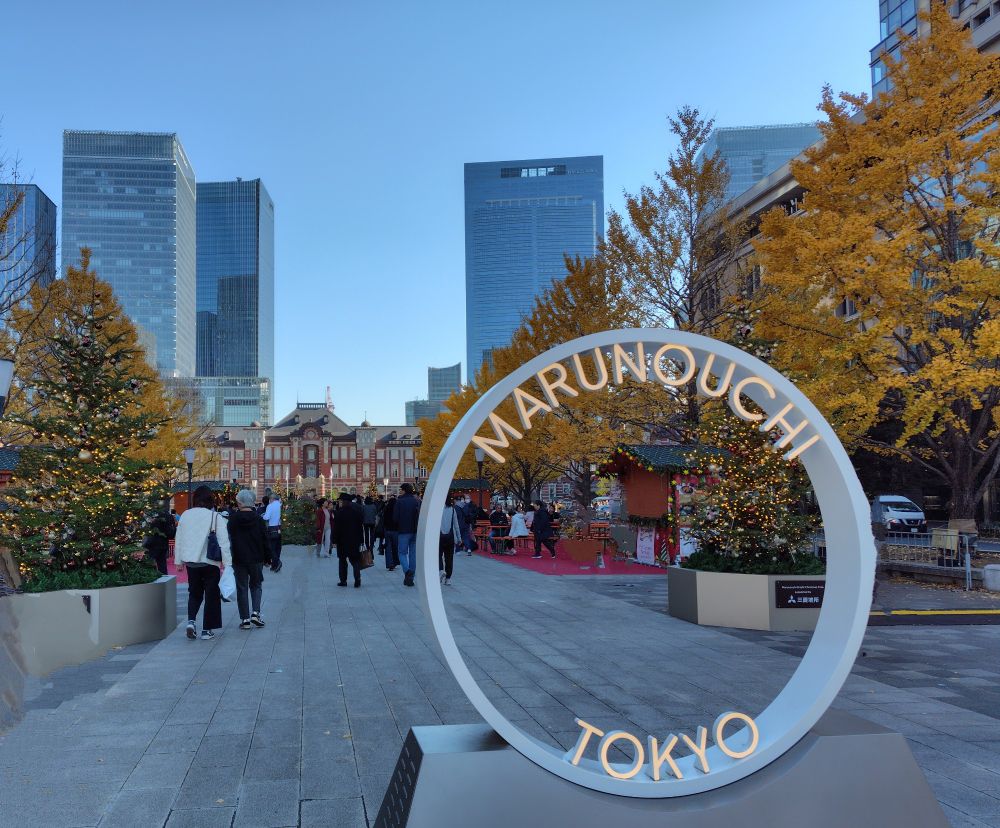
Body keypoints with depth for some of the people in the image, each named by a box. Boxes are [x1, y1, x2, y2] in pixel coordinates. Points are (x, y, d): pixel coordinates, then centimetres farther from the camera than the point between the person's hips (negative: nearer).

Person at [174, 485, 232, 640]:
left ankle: (191, 621, -2)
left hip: (190, 562, 4)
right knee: (211, 595, 8)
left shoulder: (185, 515, 1)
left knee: (194, 593, 19)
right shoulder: (215, 517, -11)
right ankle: (207, 630, 10)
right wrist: (228, 564, -10)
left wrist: (178, 561, 17)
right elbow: (224, 542, -13)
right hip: (210, 562, -4)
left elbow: (178, 540, 7)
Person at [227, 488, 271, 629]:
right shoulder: (258, 519, -4)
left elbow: (228, 540, -2)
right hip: (256, 559, 1)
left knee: (242, 588, 7)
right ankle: (255, 613, 0)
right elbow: (266, 540, -1)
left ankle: (245, 619, 6)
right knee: (256, 585, 16)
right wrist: (268, 557, 9)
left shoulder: (233, 519, -7)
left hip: (239, 559, -1)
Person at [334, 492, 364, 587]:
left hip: (343, 540, -3)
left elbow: (336, 528, -11)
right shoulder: (357, 510, 3)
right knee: (355, 560, 5)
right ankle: (357, 579, -11)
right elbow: (361, 526, 7)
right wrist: (361, 539, 11)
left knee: (342, 560, 10)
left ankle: (343, 580, 12)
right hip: (355, 540, 3)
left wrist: (335, 539, -5)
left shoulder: (340, 512, -11)